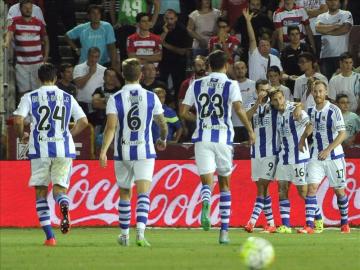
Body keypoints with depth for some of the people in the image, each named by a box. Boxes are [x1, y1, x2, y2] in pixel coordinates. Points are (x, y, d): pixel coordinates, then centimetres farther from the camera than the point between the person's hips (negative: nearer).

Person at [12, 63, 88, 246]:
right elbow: (83, 121, 6)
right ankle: (64, 205, -32)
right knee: (59, 188, 6)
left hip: (40, 149, -1)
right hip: (63, 149, 1)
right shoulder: (67, 98, 10)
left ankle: (49, 236, 1)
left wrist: (22, 136, 12)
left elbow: (18, 120, -8)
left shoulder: (30, 97, 4)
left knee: (41, 192, 10)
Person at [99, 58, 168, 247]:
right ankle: (140, 232, -26)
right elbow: (163, 124, 12)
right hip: (145, 152, -1)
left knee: (124, 194, 16)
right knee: (143, 193, -6)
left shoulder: (115, 99, -4)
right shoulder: (151, 97, 1)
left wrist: (103, 151, -18)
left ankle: (124, 235, 26)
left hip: (122, 153, 1)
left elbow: (111, 127, -15)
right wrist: (163, 140, 32)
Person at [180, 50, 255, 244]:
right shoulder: (231, 85, 1)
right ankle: (224, 231, 12)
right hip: (223, 138, -1)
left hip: (202, 138, 1)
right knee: (224, 183, 13)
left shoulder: (196, 84, 9)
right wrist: (250, 130, -3)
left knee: (207, 180, -3)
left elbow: (183, 112, 10)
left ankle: (205, 205, -40)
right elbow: (238, 109, -13)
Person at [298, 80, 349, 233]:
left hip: (334, 156, -4)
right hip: (316, 156, 4)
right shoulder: (310, 111, 5)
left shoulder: (334, 110, -12)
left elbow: (342, 134, -18)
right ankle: (309, 225, -14)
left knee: (339, 190, 6)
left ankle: (345, 223, 25)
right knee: (311, 188, -10)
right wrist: (302, 139, 12)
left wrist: (328, 150, -25)